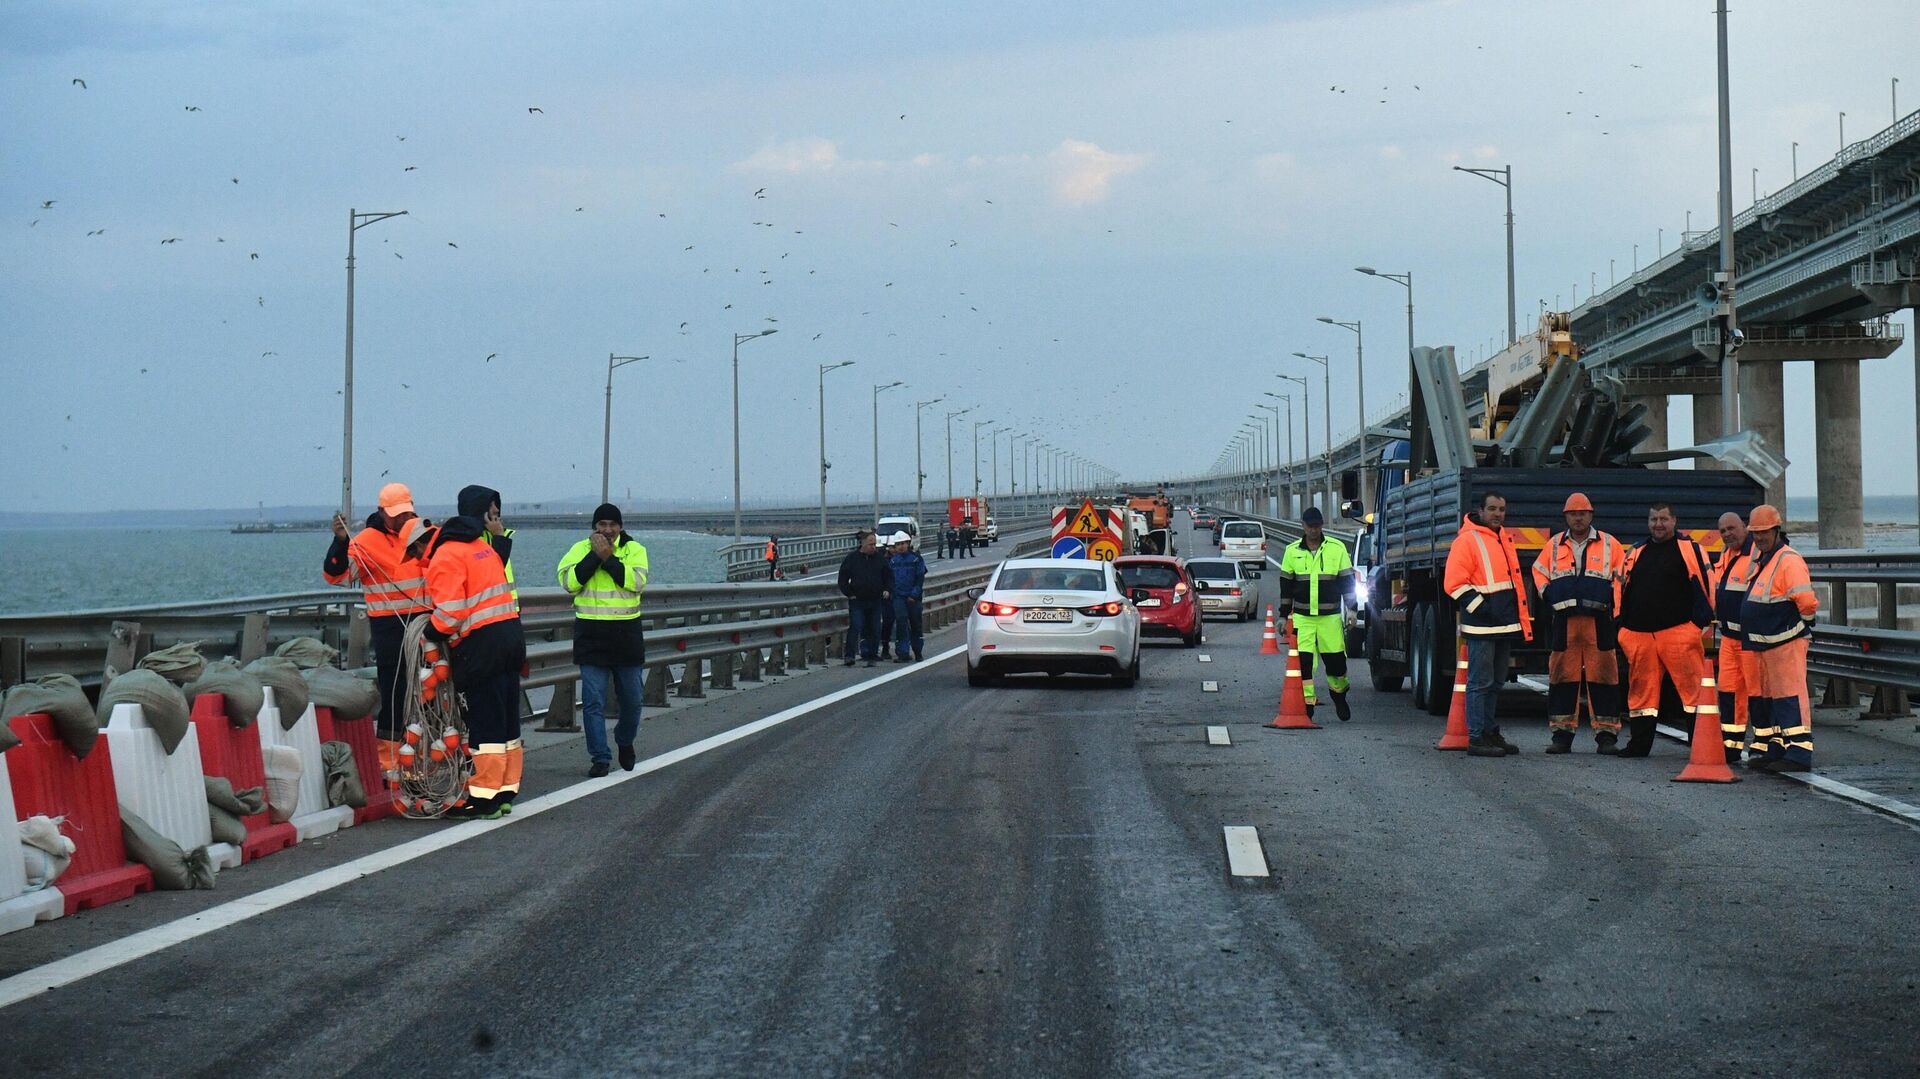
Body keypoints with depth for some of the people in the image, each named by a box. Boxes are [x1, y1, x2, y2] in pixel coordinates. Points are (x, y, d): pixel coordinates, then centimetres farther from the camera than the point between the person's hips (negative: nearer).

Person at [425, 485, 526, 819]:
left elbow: (450, 609, -16)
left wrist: (430, 633, -3)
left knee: (485, 723, -6)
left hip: (480, 644, -8)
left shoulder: (447, 556, -8)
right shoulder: (484, 547, 19)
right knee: (507, 723, 12)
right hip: (511, 636, 8)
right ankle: (505, 792, 19)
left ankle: (484, 798, -3)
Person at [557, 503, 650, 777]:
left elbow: (636, 582, -14)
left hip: (626, 633, 0)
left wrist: (608, 557, -17)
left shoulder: (634, 549, 2)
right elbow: (569, 581, -11)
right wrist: (595, 555, -15)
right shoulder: (580, 549, 4)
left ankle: (625, 742, 35)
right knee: (593, 700, -3)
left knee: (632, 698, 9)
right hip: (591, 634, 0)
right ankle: (599, 757, 3)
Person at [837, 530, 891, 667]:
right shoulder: (851, 558, -1)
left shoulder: (880, 558, 6)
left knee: (874, 629, 4)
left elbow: (889, 576, 17)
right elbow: (843, 579, 5)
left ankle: (872, 656, 12)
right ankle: (849, 655, -12)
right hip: (857, 601, -3)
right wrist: (849, 594, -2)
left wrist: (887, 590, 2)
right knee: (856, 627, -13)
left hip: (875, 600, 3)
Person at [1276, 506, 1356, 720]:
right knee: (1303, 661, -6)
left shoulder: (1337, 548, 2)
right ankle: (1307, 703, -1)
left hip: (1330, 616, -1)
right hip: (1302, 617, 1)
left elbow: (1347, 580, 6)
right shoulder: (1292, 551, 6)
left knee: (1336, 660, 3)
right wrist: (1284, 615, 11)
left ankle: (1339, 697, 27)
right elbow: (1286, 585, 12)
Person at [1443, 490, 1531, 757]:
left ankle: (1491, 732, 21)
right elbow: (1454, 584, -14)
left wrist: (1521, 620, 21)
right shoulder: (1467, 540, -8)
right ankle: (1476, 738, -6)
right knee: (1481, 682, -7)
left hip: (1505, 627, 9)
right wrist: (1480, 607, -19)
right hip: (1481, 628, -9)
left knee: (1495, 683, 14)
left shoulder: (1505, 539, 19)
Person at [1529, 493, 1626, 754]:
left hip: (1599, 622, -2)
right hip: (1564, 622, 2)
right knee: (1563, 677, 2)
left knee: (1603, 677, -3)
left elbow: (1623, 577, 11)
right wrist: (1549, 596, 10)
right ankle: (1562, 734, 8)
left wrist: (1615, 608, 3)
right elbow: (1538, 571, 24)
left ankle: (1606, 735, 1)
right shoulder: (1554, 546, 13)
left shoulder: (1610, 545, 8)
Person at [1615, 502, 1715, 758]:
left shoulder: (1689, 549, 2)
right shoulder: (1636, 552, 18)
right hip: (1640, 635, 5)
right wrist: (1623, 626, 18)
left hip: (1678, 631, -5)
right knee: (1641, 690, 8)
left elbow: (1703, 586, -2)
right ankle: (1639, 743, 16)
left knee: (1692, 687, -9)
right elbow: (1624, 590, 23)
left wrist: (1704, 622, -9)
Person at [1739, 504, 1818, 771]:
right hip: (1762, 644, 10)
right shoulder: (1760, 559, 17)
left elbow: (1806, 601, -21)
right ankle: (1774, 749, 21)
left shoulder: (1789, 560, -14)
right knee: (1763, 698, 14)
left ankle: (1799, 753, -13)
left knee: (1789, 696, -11)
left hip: (1785, 642, -10)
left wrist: (1803, 626, -7)